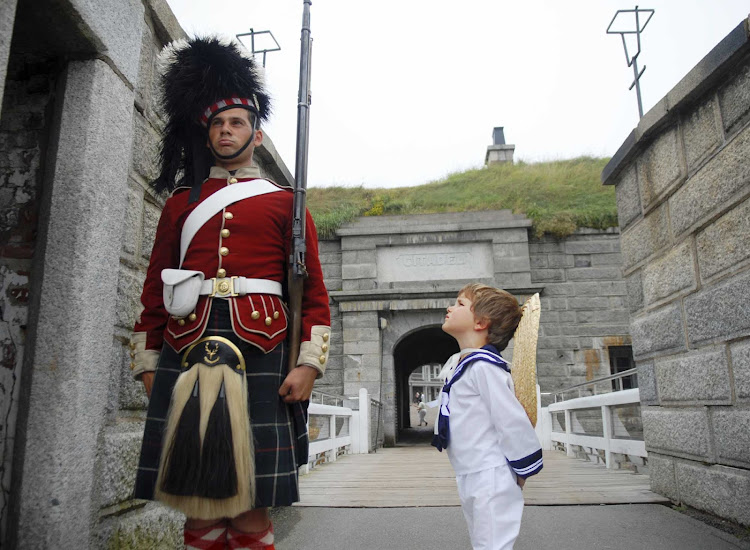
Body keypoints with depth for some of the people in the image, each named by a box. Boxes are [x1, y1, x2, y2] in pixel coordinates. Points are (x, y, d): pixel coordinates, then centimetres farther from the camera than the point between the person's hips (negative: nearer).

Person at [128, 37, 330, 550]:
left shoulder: (284, 202, 10)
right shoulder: (182, 202, 17)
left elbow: (314, 289, 4)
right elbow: (155, 286, 16)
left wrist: (309, 364, -5)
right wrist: (147, 362, 10)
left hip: (261, 352, -2)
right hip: (187, 349, 3)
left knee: (251, 502, 0)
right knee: (197, 499, 6)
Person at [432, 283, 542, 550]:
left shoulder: (483, 365, -18)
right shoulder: (457, 364, 12)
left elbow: (511, 419, -20)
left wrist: (522, 470, -11)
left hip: (492, 478, -9)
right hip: (470, 478, 10)